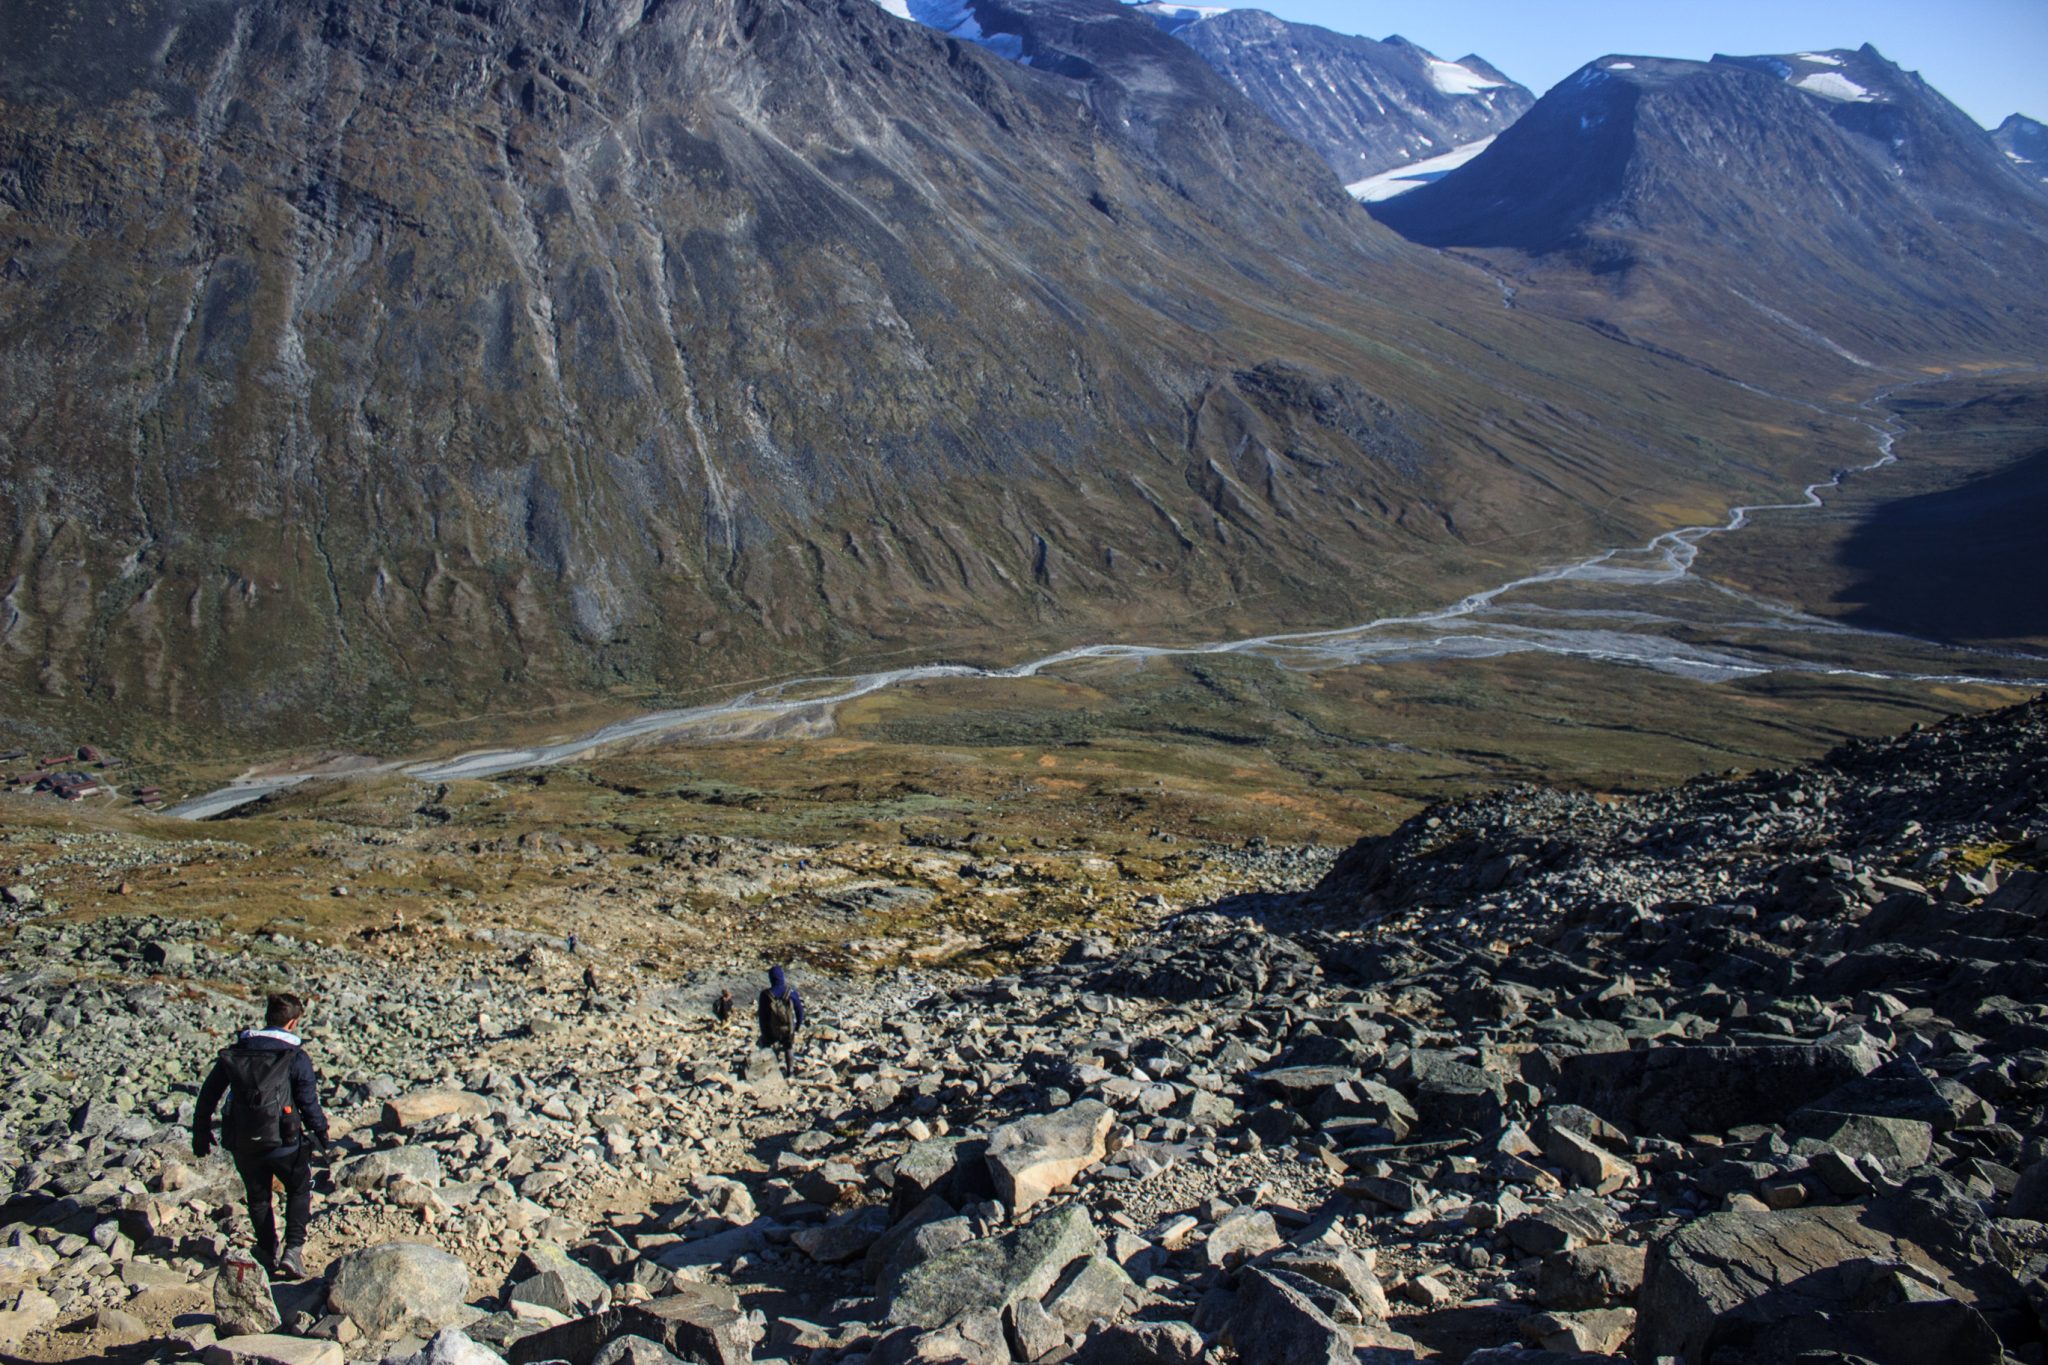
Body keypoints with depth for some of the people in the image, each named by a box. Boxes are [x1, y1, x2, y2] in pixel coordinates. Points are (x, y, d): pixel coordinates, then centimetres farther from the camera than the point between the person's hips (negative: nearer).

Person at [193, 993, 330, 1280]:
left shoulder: (233, 1053, 4)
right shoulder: (296, 1058, -9)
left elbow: (208, 1095, 10)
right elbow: (309, 1103, -6)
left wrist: (201, 1133, 21)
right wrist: (321, 1133, 10)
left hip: (243, 1144, 3)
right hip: (283, 1142, -3)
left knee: (258, 1198, 22)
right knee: (299, 1191, 16)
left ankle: (268, 1257, 23)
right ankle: (293, 1250, 2)